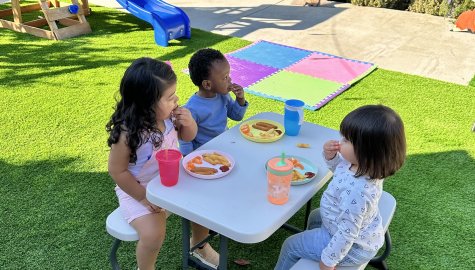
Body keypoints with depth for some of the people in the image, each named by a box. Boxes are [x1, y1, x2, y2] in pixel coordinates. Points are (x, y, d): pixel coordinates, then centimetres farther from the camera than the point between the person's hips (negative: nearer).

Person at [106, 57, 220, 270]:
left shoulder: (168, 116, -15)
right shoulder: (128, 133, -30)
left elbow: (187, 136, 4)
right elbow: (117, 171, -20)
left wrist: (188, 122, -19)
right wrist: (143, 197, -18)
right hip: (138, 190, -6)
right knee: (153, 234, -22)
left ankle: (199, 245, 34)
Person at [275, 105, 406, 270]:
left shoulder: (356, 191, -43)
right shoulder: (362, 165, -16)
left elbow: (347, 234, -32)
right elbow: (339, 167, 7)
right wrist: (330, 156, -15)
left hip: (351, 246, -9)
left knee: (291, 246, 10)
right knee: (315, 217, 35)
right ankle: (311, 245, 59)